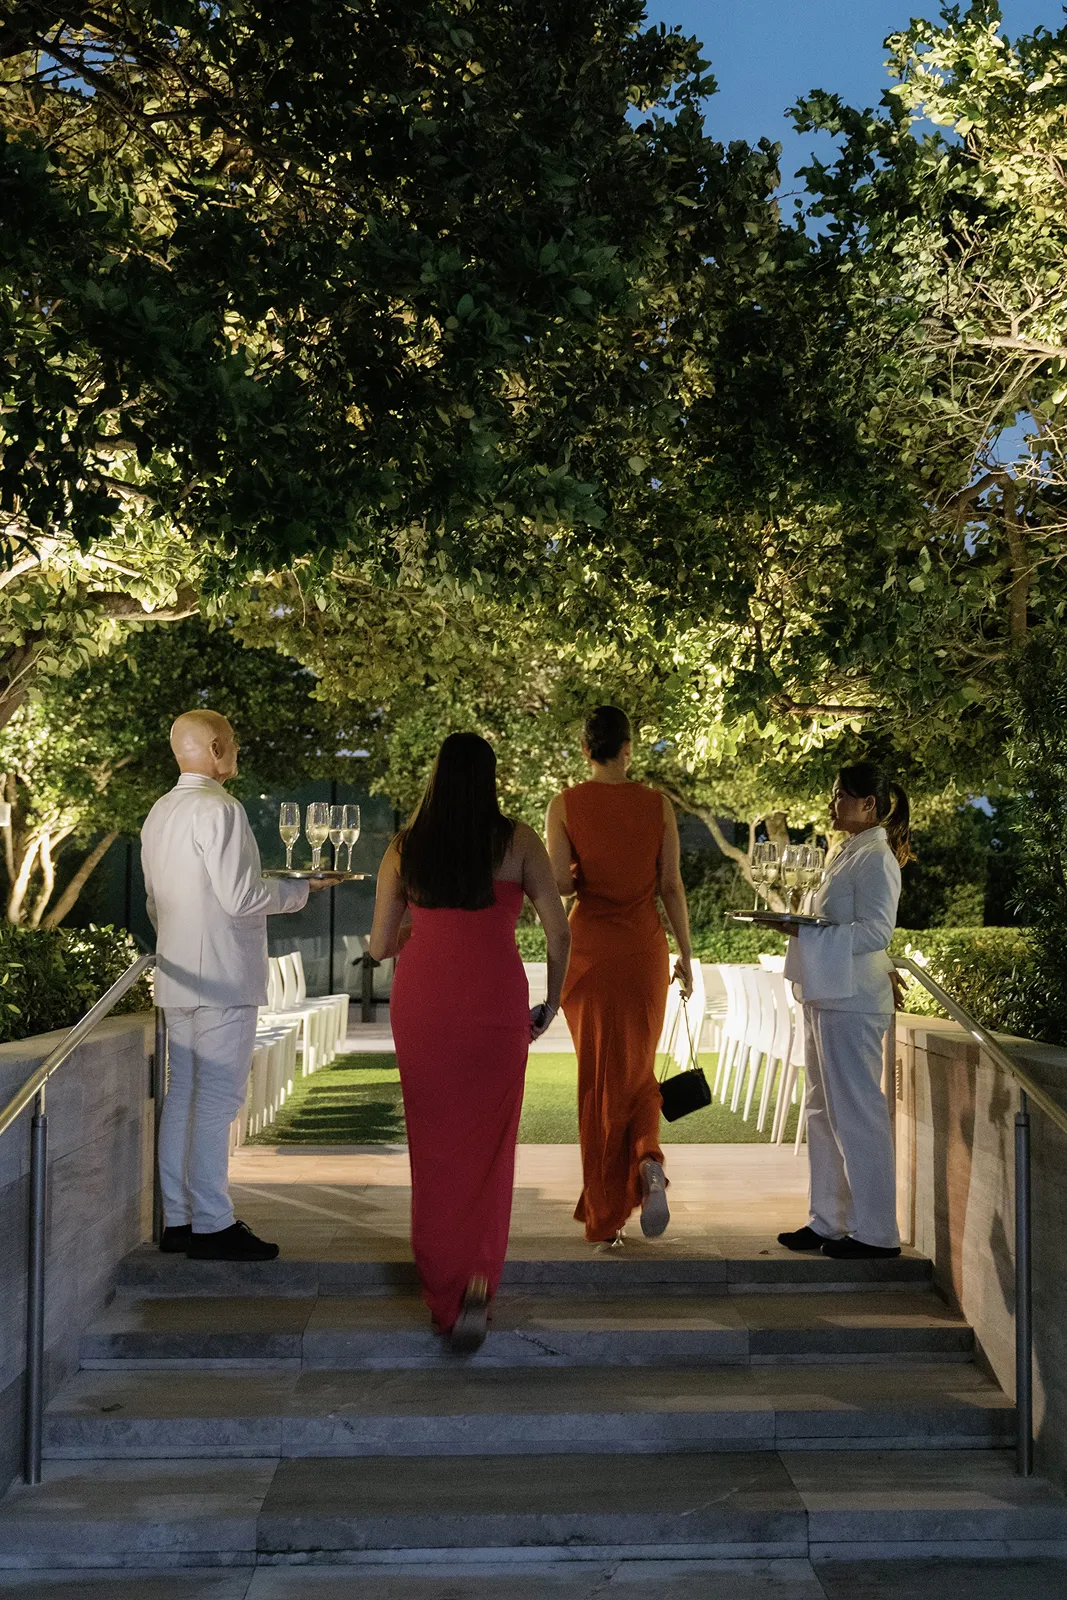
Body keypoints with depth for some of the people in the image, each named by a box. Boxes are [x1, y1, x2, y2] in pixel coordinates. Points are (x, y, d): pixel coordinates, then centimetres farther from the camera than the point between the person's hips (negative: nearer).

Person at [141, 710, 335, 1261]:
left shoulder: (158, 814, 14)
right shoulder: (220, 810, -14)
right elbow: (241, 897, -19)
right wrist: (302, 888, -5)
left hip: (178, 978, 9)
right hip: (222, 977, -9)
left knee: (181, 1097, 11)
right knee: (216, 1101, -6)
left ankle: (177, 1220, 17)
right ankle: (211, 1226, -2)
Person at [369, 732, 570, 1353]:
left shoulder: (404, 848, 8)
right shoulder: (517, 841, 3)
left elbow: (380, 948, 11)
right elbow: (560, 932, 0)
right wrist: (551, 1004, 15)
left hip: (420, 998, 2)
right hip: (495, 1000, -2)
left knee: (434, 1144, 14)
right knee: (488, 1144, 10)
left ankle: (440, 1291, 19)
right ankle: (479, 1278, -7)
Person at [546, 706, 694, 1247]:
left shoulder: (566, 804, -4)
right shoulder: (658, 804, 0)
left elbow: (559, 883, -11)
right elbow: (671, 885, 0)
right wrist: (685, 954, 8)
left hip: (589, 948, -1)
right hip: (644, 949, 1)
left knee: (598, 1080, 8)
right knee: (637, 1071, 19)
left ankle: (604, 1218, 10)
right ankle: (648, 1162, -10)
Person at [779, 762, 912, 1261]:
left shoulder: (876, 859, -12)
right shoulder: (849, 854, 18)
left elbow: (876, 931, -21)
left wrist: (805, 932, -24)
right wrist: (797, 922, 11)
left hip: (851, 1001, -10)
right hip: (825, 997, 10)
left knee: (856, 1113, -5)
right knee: (823, 1113, 13)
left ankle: (875, 1232, 3)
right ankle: (829, 1223, 20)